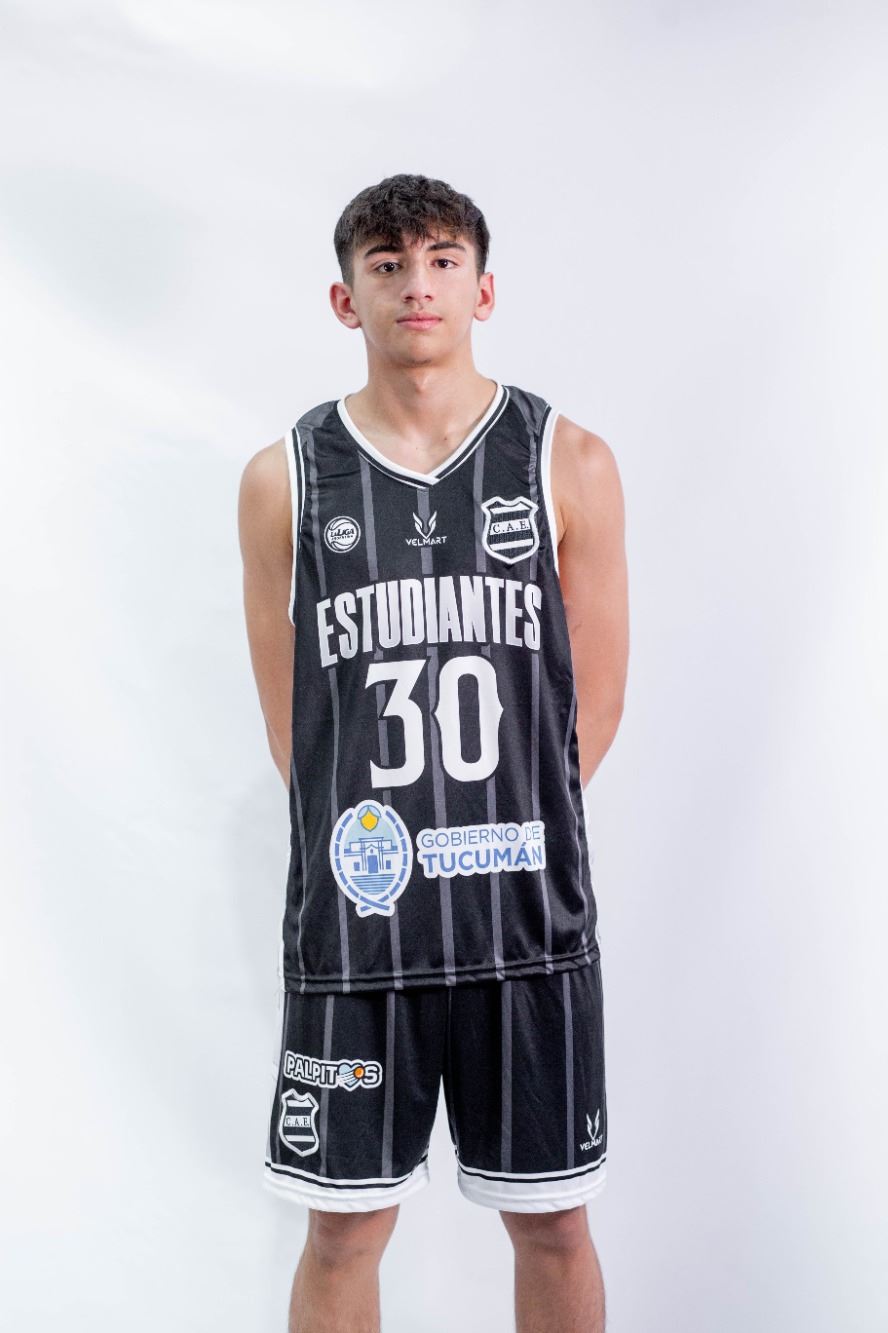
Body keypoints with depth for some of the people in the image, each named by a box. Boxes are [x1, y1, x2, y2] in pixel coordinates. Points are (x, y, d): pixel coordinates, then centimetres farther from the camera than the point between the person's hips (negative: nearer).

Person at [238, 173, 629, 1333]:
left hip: (530, 918, 1)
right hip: (353, 915, 0)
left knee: (553, 1225, 15)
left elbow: (593, 700, 4)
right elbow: (288, 719, 5)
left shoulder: (569, 464, 2)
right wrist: (382, 840, 4)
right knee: (344, 1232, 12)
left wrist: (500, 837, 3)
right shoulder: (286, 479, 2)